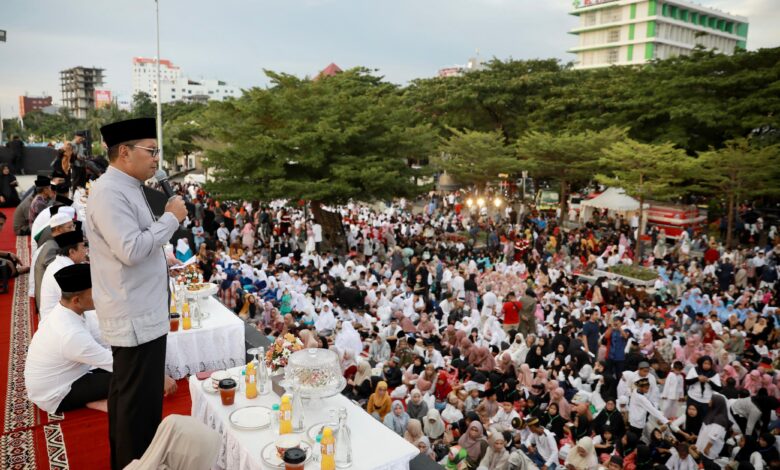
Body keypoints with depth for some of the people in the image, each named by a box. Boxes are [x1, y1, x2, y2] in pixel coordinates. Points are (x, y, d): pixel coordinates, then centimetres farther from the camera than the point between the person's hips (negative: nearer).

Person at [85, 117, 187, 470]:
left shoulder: (127, 188, 13)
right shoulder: (110, 192, -19)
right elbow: (131, 250, -27)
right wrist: (171, 218, -18)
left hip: (137, 312, 11)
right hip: (135, 316, -11)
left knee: (126, 394, 22)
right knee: (140, 400, -1)